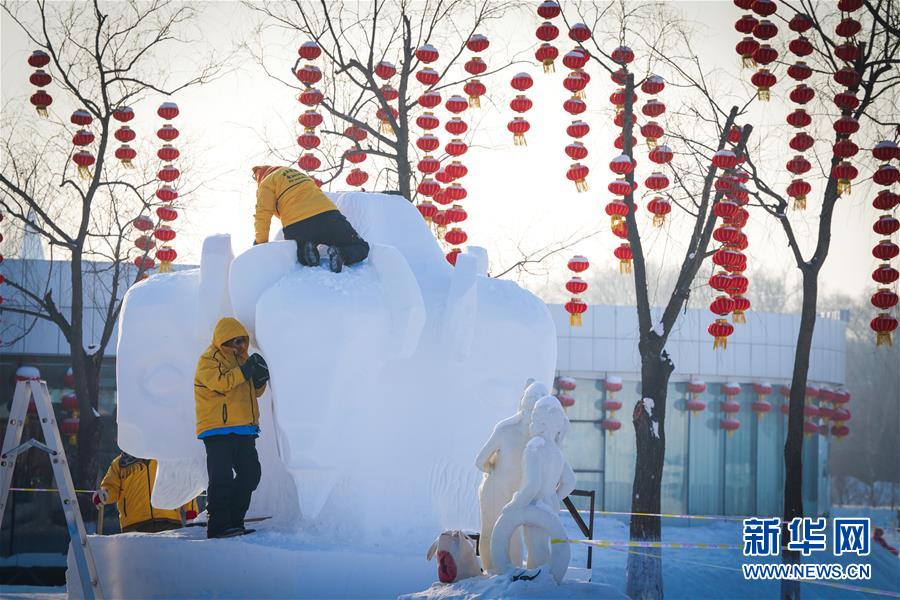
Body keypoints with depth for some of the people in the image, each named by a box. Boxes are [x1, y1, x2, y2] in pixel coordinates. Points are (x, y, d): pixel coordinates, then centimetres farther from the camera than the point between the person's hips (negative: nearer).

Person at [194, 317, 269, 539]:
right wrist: (245, 370, -25)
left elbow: (255, 391, 21)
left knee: (250, 474, 8)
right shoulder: (208, 360, -4)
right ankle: (218, 526, -9)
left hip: (244, 429, 8)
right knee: (222, 478, -11)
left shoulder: (241, 357, 19)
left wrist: (260, 379, -1)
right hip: (218, 430, -8)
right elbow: (220, 382, -22)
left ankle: (233, 522, 16)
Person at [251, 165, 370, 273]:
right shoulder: (296, 172, 34)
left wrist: (261, 243, 5)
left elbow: (263, 215, -1)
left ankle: (307, 253, -7)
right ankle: (342, 254, -18)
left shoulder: (266, 183, 13)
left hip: (296, 228, -3)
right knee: (360, 248, 16)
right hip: (328, 216, 3)